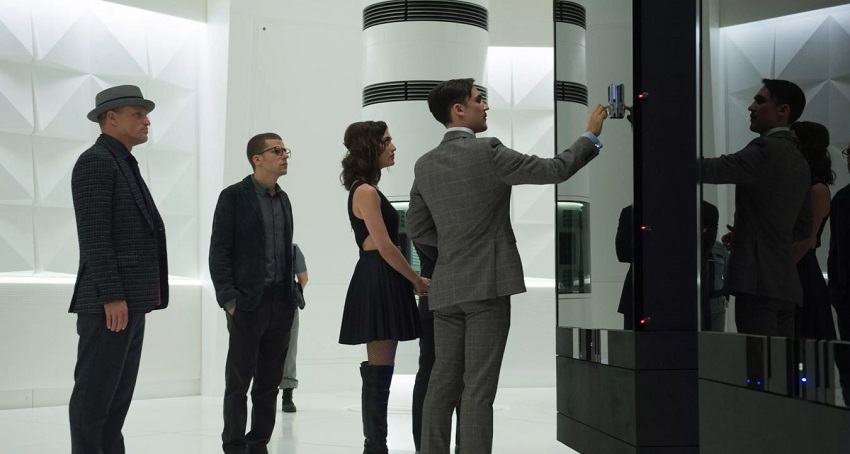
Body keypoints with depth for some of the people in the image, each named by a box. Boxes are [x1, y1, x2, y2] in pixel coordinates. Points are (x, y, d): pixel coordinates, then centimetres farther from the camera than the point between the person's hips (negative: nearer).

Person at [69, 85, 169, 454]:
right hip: (110, 302, -10)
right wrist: (112, 297, -21)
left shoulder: (124, 165, 20)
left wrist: (130, 298, 16)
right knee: (94, 393, -5)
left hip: (131, 300, 10)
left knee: (118, 393, 11)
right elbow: (94, 236, -17)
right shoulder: (96, 161, -9)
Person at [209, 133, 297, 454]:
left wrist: (292, 297, 9)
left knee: (269, 382, 8)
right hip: (248, 303, -6)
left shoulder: (283, 199, 14)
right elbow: (219, 253, -7)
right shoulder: (233, 197, -4)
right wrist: (229, 299, -13)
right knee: (238, 382, 0)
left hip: (281, 303, 6)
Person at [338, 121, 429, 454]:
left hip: (381, 283, 10)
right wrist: (417, 280, -6)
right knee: (379, 373, -6)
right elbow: (385, 247, -16)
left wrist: (411, 279, 15)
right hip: (378, 282, -10)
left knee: (379, 372, 12)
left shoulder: (366, 190, 17)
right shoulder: (366, 192, -13)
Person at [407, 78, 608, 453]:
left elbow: (417, 230, 11)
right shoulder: (486, 151, -10)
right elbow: (554, 170, -6)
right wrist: (591, 135, 7)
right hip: (487, 284, -6)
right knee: (478, 388, -4)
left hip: (446, 288, 6)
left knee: (443, 382, 10)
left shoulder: (425, 165, 8)